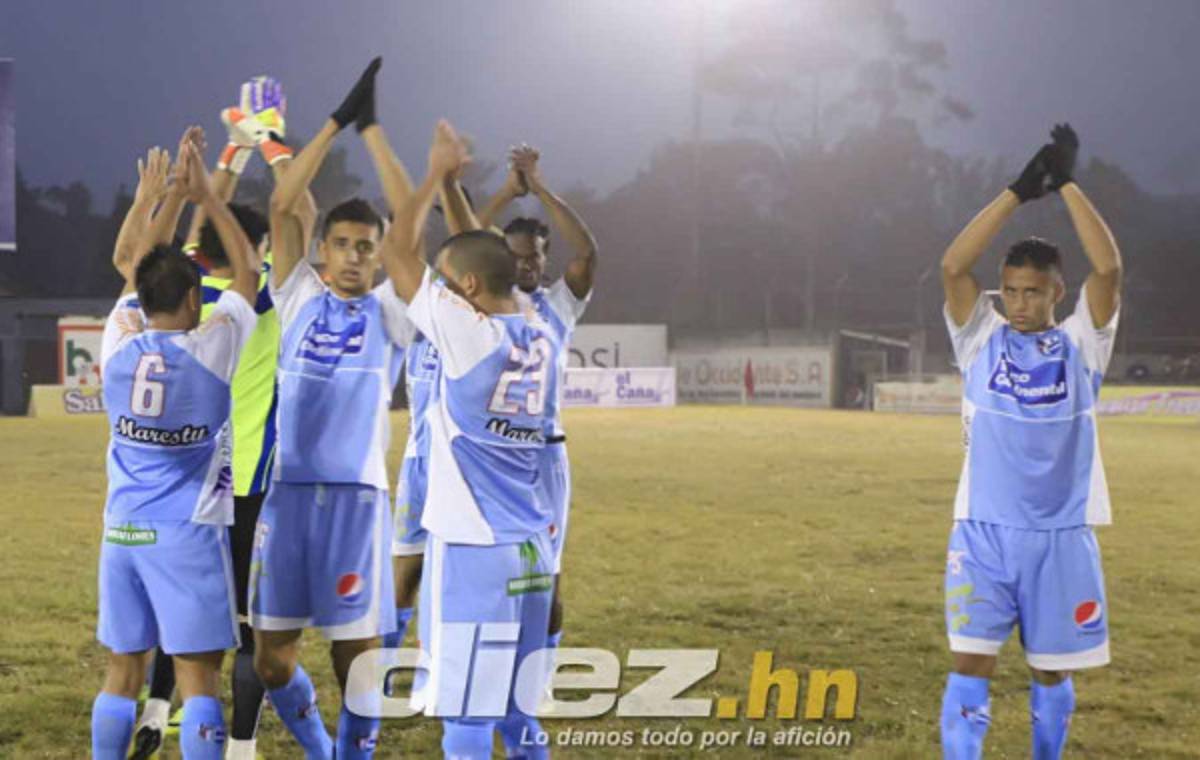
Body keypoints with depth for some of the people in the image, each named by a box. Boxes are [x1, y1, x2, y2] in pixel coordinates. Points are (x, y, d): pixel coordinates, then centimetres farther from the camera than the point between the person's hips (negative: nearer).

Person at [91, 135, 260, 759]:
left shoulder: (120, 346, 0)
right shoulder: (211, 350, -9)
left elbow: (130, 270, 18)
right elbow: (248, 273, 4)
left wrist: (146, 199, 28)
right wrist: (205, 196, 8)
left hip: (122, 530, 5)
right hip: (188, 531, -4)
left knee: (123, 669, 12)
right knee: (197, 673, -4)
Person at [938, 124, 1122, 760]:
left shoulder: (1080, 345, 2)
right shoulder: (983, 341, 3)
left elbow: (1109, 268, -12)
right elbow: (952, 267, -11)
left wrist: (1067, 185, -12)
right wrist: (1019, 192, -14)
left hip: (1062, 536, 1)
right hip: (984, 532, -1)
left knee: (1052, 670, 11)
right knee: (971, 665, -8)